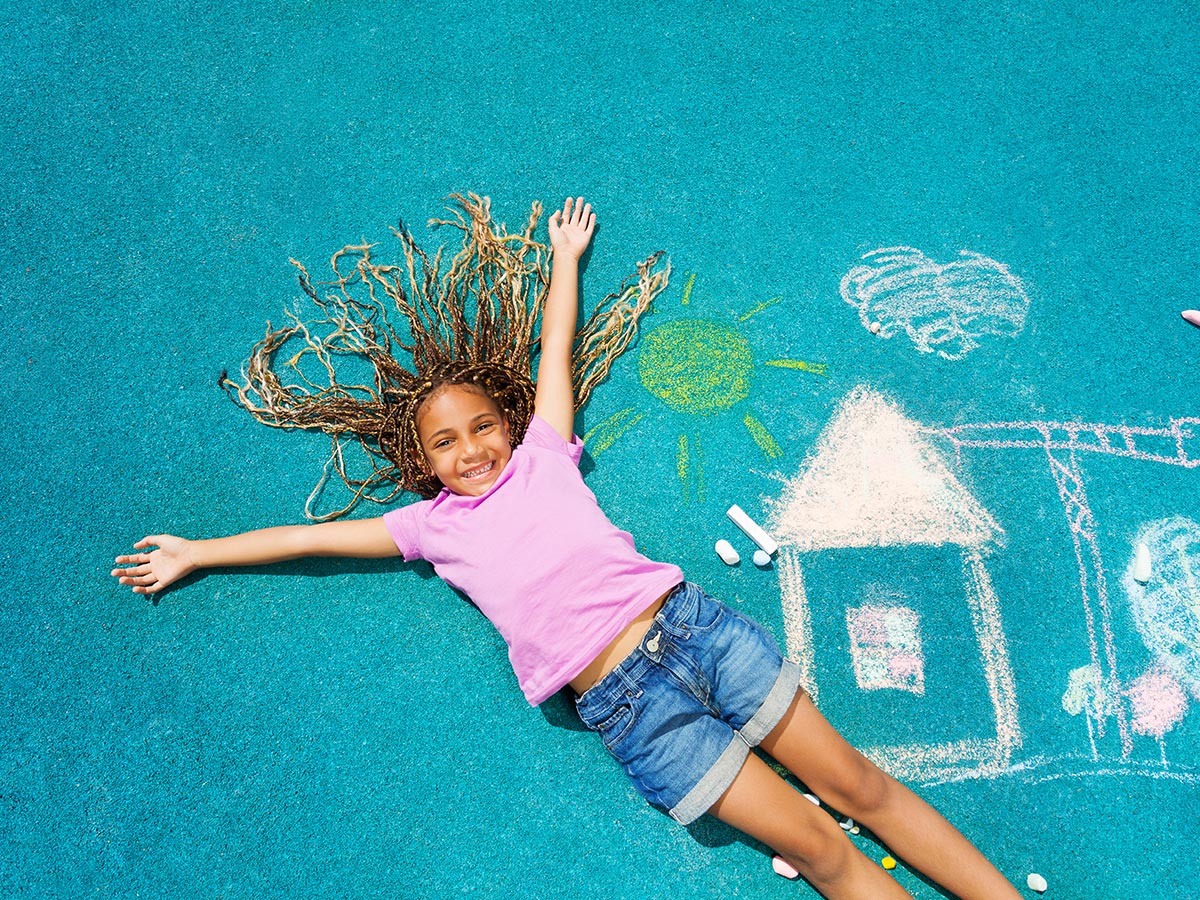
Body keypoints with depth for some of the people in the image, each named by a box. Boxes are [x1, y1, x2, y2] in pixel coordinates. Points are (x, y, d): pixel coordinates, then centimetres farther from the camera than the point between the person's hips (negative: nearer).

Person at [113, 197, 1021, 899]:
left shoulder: (541, 454, 13)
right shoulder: (435, 525, 10)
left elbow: (556, 356, 22)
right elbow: (313, 535, 15)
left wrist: (565, 258, 32)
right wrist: (194, 553, 21)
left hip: (693, 623, 2)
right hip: (628, 703, -2)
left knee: (856, 782, 4)